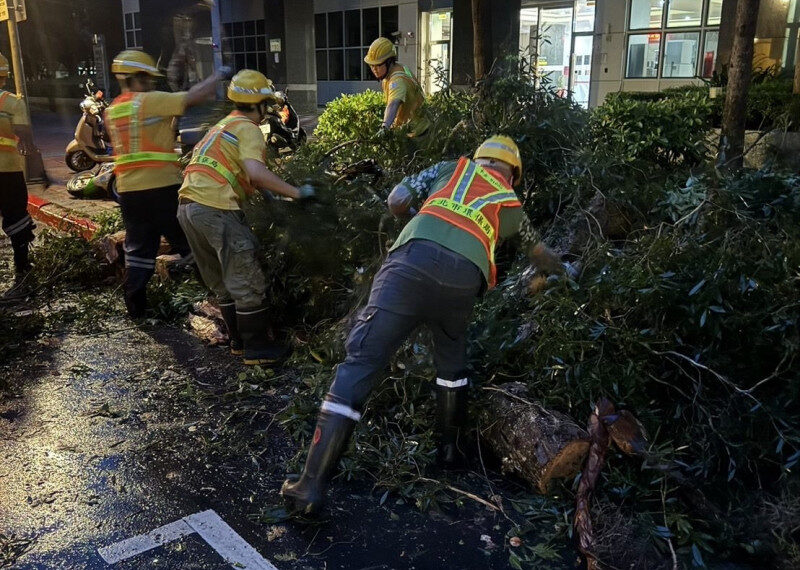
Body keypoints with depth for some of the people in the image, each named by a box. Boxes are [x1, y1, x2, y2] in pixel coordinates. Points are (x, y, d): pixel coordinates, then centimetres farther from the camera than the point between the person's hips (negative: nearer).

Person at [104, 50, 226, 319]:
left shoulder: (111, 111, 14)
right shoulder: (150, 101, -10)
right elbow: (195, 96, -12)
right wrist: (219, 75, 2)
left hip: (128, 190, 7)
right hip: (161, 188, -7)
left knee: (138, 249, 14)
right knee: (189, 243, 6)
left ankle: (135, 306, 17)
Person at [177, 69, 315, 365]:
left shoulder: (223, 125, 25)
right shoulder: (247, 128, -4)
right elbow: (256, 172, -22)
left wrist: (267, 194, 27)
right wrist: (295, 192, -17)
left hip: (188, 206, 10)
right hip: (215, 209, -10)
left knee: (222, 283, 18)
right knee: (248, 283, -1)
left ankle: (238, 340, 27)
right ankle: (256, 349, 6)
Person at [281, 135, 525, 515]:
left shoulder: (455, 167, 29)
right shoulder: (512, 206, 31)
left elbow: (396, 202, 21)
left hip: (414, 260, -1)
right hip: (464, 279, 2)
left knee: (360, 362, -4)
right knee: (452, 364, 31)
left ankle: (312, 486, -8)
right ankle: (449, 448, 42)